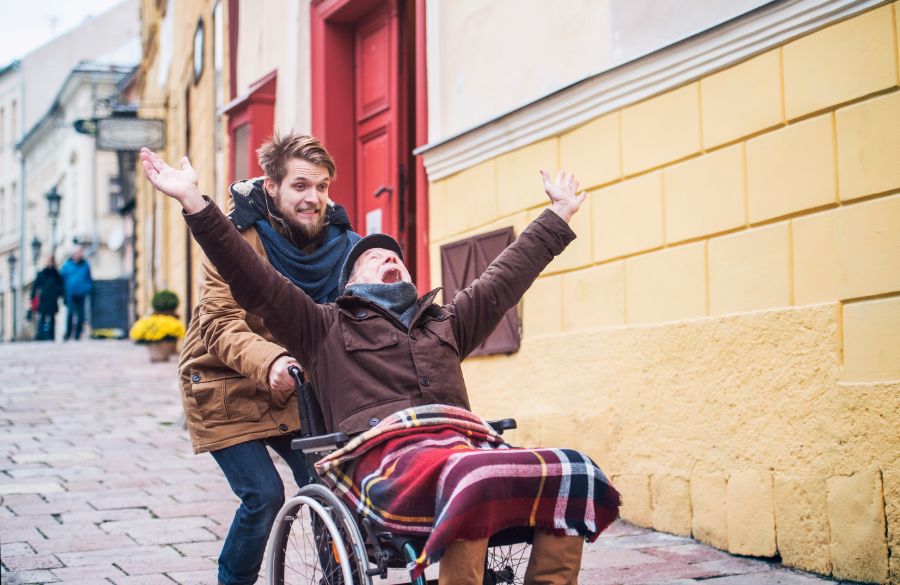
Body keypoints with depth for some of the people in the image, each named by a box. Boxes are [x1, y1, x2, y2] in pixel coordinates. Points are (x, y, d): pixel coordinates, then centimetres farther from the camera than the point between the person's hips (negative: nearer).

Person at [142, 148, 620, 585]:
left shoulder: (445, 323, 36)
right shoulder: (326, 329, 23)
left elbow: (506, 277, 43)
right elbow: (253, 283, 13)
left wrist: (558, 215, 50)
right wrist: (194, 203, 6)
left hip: (468, 444, 5)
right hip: (387, 451, -5)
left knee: (572, 473, -26)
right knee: (472, 481, -41)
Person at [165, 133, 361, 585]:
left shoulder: (339, 241, -4)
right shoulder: (239, 240, -18)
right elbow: (220, 324, -25)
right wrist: (267, 361, -45)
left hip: (291, 392, 5)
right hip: (227, 390, -4)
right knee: (263, 494, -13)